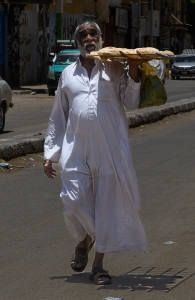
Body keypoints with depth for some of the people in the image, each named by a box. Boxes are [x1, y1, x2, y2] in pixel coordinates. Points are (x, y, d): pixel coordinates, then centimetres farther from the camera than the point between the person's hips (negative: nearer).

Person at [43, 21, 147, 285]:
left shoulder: (114, 68, 8)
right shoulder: (68, 74, 14)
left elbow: (130, 102, 2)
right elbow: (58, 117, 17)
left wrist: (134, 72, -11)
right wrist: (50, 153, 13)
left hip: (111, 149, -1)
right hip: (76, 149, 1)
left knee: (107, 204, 1)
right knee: (75, 202, -7)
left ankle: (98, 265, 12)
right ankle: (84, 241, 26)